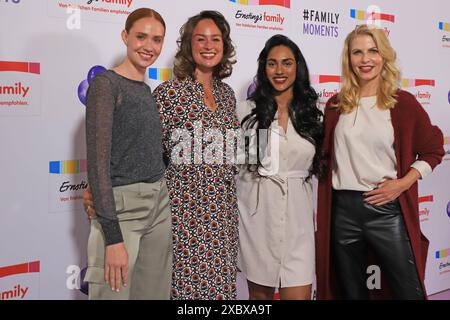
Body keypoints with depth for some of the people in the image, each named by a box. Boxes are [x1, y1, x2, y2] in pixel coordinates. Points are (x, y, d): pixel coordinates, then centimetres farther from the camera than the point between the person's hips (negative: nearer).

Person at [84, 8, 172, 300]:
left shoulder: (149, 91, 12)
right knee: (116, 293, 3)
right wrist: (113, 237, -20)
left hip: (160, 204, 7)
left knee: (155, 293, 13)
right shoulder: (106, 83, -9)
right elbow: (97, 160, -16)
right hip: (121, 207, -7)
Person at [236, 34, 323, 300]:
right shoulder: (247, 110, 0)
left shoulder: (311, 112, 7)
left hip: (297, 212, 1)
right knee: (260, 292, 11)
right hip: (257, 211, -1)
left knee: (299, 294, -2)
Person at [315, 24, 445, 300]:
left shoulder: (403, 102, -1)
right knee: (351, 292, 16)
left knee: (408, 291, 4)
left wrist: (403, 183, -8)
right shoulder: (336, 104, 7)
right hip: (342, 210, 3)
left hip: (387, 209, -2)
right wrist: (323, 210, 3)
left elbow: (433, 150, 5)